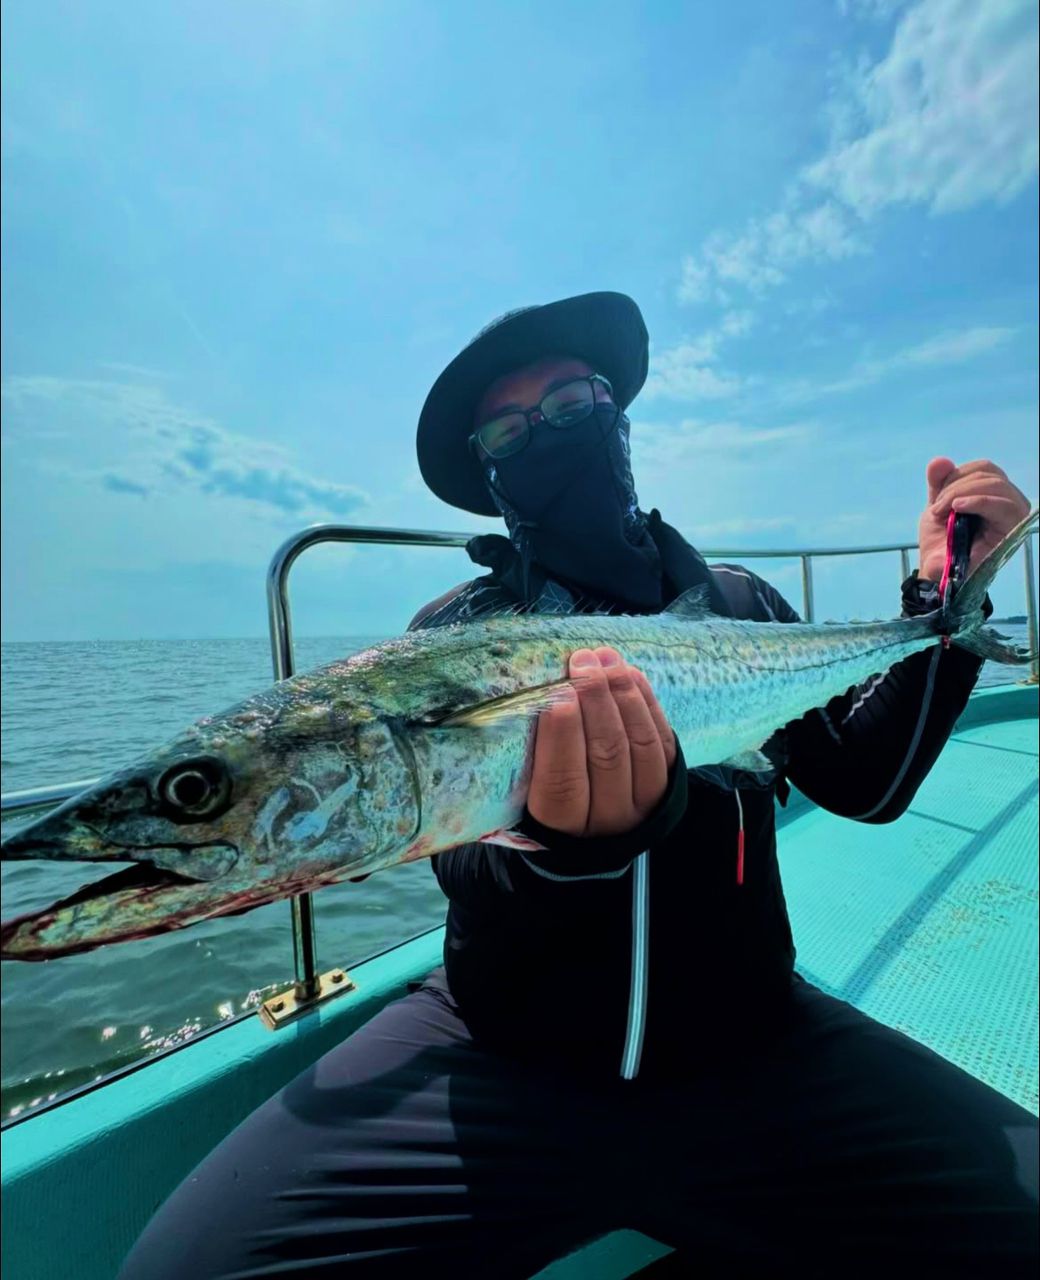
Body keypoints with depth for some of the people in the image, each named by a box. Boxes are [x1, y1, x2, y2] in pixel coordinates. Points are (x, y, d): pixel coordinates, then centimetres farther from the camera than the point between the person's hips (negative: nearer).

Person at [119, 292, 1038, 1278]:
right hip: (503, 1050, -2)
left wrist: (942, 597, -1)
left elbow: (864, 781, 5)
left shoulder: (741, 606, 2)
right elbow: (469, 872, -13)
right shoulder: (451, 635, -6)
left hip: (750, 1045, 3)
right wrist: (564, 842, -34)